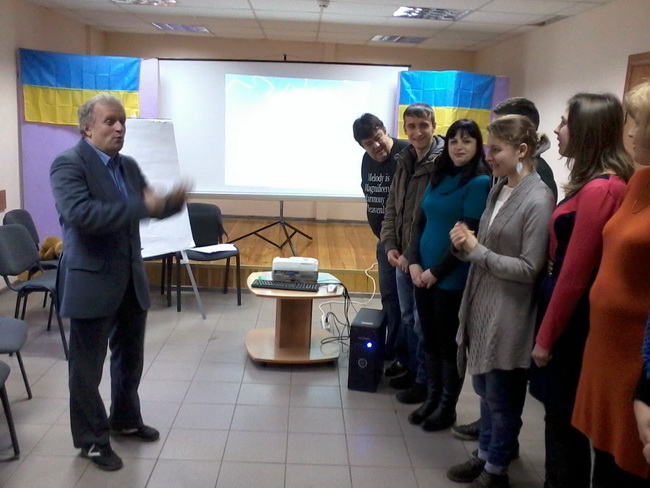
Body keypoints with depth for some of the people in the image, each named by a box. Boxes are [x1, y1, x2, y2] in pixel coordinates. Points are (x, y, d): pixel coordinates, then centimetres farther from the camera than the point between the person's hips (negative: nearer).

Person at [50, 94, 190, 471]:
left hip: (132, 279, 8)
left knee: (131, 357, 21)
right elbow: (80, 215, -29)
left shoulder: (128, 165, 8)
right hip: (92, 281, -7)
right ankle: (92, 439, 24)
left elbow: (151, 207, 15)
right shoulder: (68, 164, -14)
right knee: (88, 366, 7)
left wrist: (173, 201, -8)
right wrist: (141, 207, -32)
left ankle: (126, 419, 41)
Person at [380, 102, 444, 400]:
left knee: (423, 323, 5)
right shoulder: (404, 161, 9)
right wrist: (390, 246, 2)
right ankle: (412, 369, 36)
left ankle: (424, 381, 21)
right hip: (402, 256, 7)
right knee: (407, 317, 19)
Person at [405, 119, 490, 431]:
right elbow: (420, 223, 10)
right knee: (430, 340, 15)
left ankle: (448, 407, 23)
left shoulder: (480, 182, -11)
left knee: (449, 343, 7)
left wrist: (436, 271, -12)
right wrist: (414, 262, -3)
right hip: (423, 274, 6)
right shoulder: (438, 177, 9)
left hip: (453, 278, -6)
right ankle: (431, 398, 30)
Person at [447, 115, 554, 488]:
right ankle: (485, 456, 37)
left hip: (509, 316, -7)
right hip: (481, 306, 8)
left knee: (502, 397, 9)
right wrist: (467, 243, -4)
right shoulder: (499, 190, 7)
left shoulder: (538, 200, -17)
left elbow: (530, 268, -20)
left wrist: (476, 250, -17)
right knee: (485, 389, 20)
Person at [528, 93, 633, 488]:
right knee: (561, 417, 20)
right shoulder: (598, 185, 9)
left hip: (572, 320, -9)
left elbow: (574, 274, -21)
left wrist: (546, 337, -12)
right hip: (570, 311, 9)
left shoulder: (599, 190, -22)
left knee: (564, 420, 7)